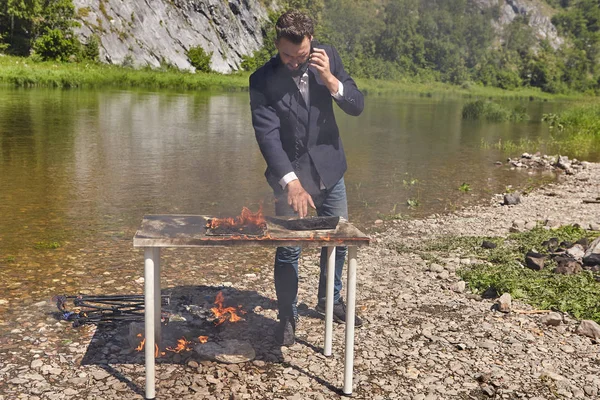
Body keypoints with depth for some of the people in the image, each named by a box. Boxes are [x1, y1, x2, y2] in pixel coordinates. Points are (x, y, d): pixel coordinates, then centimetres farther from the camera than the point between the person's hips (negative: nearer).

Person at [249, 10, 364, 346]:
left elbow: (357, 106, -6)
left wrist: (329, 78, -23)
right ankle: (288, 317, 19)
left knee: (338, 241, 15)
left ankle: (330, 300, 38)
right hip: (291, 175, -4)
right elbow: (268, 135, -21)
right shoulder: (263, 80, -15)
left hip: (330, 170, 4)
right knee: (288, 249, -1)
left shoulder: (328, 58, -6)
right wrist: (292, 183, -31)